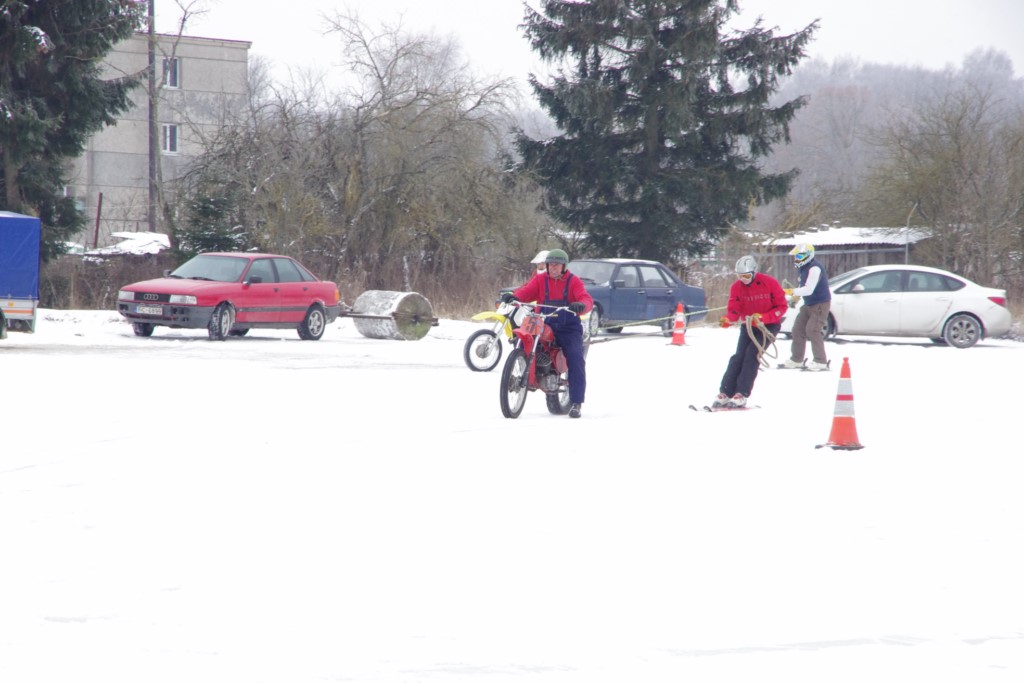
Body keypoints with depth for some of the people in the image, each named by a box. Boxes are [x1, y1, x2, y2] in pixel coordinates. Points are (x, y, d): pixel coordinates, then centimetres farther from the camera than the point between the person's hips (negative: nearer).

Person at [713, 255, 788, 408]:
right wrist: (727, 319, -32)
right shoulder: (737, 287, -7)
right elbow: (733, 310, -8)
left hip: (769, 325, -4)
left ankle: (742, 395, -19)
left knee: (752, 355, -19)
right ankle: (725, 393, -8)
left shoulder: (770, 283, -18)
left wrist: (762, 318, -27)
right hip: (748, 326, 4)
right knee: (738, 357, -9)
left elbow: (781, 307, -13)